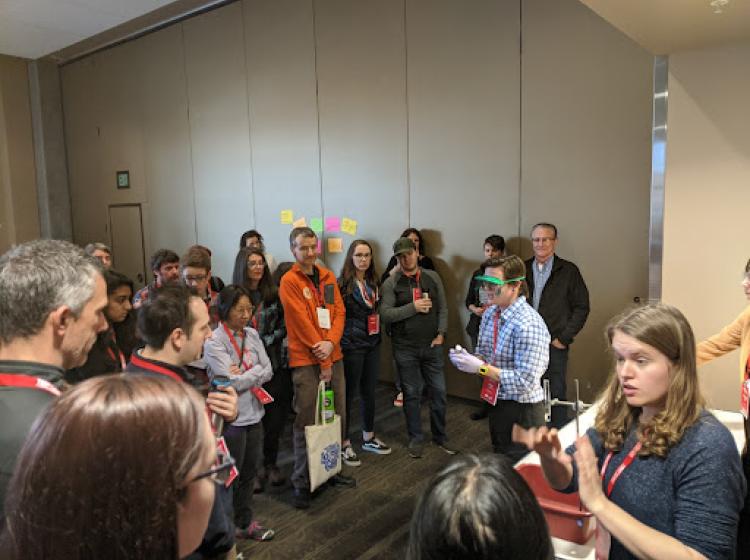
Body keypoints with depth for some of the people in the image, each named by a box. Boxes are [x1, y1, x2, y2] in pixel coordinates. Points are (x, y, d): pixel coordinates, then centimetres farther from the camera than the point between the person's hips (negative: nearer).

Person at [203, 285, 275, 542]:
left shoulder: (252, 334, 2)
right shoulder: (213, 342, -15)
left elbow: (268, 371, 2)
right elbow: (232, 382, -20)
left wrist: (244, 376, -12)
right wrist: (255, 372, -8)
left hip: (254, 414, 5)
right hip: (230, 418, -5)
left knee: (249, 472, 18)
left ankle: (246, 521, 36)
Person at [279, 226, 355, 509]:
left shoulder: (328, 277, 11)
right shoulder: (289, 281, -8)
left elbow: (339, 312, 6)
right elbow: (302, 322, -13)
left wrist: (331, 343, -12)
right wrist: (322, 361, -13)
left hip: (333, 356, 6)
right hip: (305, 360, -6)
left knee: (337, 417, 13)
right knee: (306, 422, -2)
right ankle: (301, 482, 11)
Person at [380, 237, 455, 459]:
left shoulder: (432, 277, 5)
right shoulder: (391, 283, -4)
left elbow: (442, 308, 6)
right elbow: (385, 314, -13)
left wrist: (440, 334, -4)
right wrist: (413, 307, -19)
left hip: (432, 346, 2)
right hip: (405, 348, -2)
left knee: (439, 391, 8)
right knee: (411, 394, 8)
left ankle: (440, 436, 27)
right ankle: (416, 438, 24)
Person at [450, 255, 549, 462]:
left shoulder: (528, 325, -25)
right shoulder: (490, 313, -1)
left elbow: (525, 382, -26)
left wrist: (482, 367, -25)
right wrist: (468, 358, -9)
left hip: (522, 411, -8)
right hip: (496, 403, 8)